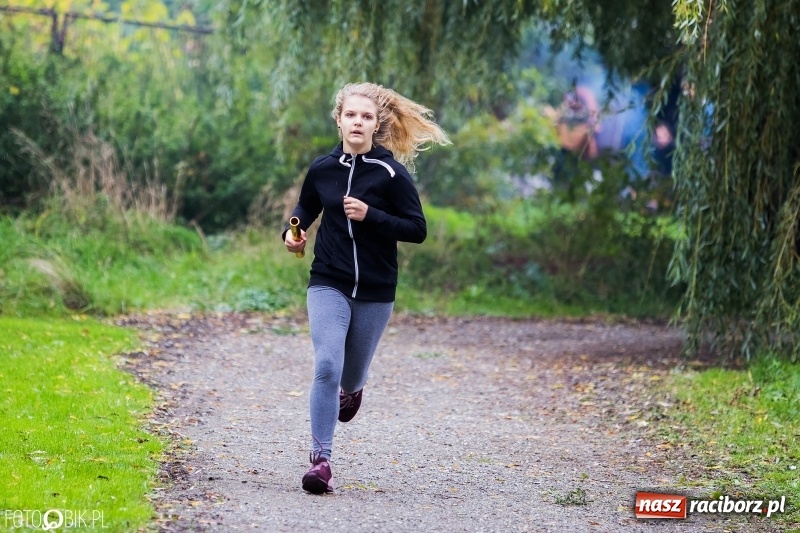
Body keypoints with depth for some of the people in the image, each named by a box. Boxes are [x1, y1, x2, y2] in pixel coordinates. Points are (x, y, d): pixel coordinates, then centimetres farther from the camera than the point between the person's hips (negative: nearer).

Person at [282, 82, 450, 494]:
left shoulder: (391, 173, -9)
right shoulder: (322, 169, 0)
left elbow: (417, 229, -8)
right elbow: (306, 207, 20)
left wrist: (370, 216, -20)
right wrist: (292, 232, -1)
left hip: (375, 292, -1)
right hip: (328, 285, 1)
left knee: (350, 374, 15)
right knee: (326, 365, -18)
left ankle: (351, 387, 55)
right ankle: (321, 460, -16)